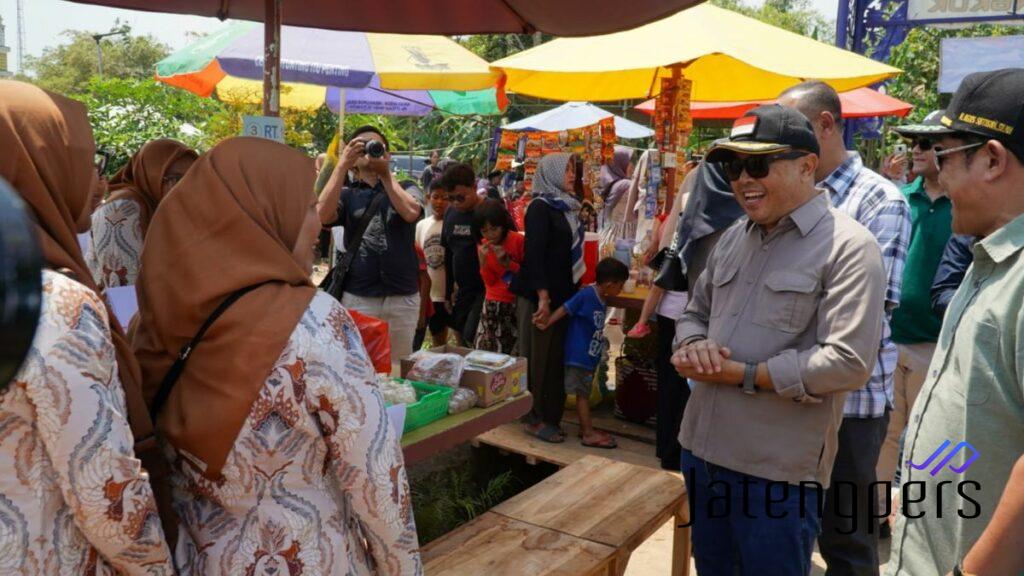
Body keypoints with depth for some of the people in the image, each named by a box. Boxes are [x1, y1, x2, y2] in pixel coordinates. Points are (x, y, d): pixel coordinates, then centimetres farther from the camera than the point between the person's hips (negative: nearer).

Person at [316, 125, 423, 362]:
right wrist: (342, 165, -14)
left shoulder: (406, 189, 8)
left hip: (403, 298, 1)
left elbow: (411, 213, -15)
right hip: (357, 298, 0)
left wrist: (385, 173, -10)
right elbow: (323, 215, -14)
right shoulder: (347, 194, 7)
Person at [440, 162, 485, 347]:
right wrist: (449, 291, 17)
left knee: (471, 338, -13)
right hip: (463, 290, 7)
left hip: (486, 289, -7)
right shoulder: (451, 214, 8)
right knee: (461, 340, 11)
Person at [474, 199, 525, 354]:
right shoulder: (483, 245, 2)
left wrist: (508, 263, -20)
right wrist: (483, 261, -15)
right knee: (486, 351, 0)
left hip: (516, 304, -3)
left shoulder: (519, 240, -10)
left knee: (514, 352, -3)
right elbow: (489, 282, 1)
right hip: (493, 305, 4)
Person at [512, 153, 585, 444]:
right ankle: (535, 419, 10)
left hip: (564, 293, 8)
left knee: (557, 356, 11)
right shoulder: (540, 207, -11)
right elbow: (534, 254, -17)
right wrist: (543, 297, -21)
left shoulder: (567, 207, 13)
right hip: (541, 295, -8)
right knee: (538, 357, 0)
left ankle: (552, 414, 21)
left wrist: (573, 290, 16)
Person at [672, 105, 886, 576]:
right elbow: (695, 313, 17)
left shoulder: (848, 247, -13)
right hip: (701, 447, 7)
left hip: (778, 469, -7)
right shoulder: (733, 238, 10)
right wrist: (692, 346, -7)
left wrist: (740, 374, -17)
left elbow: (848, 364, -21)